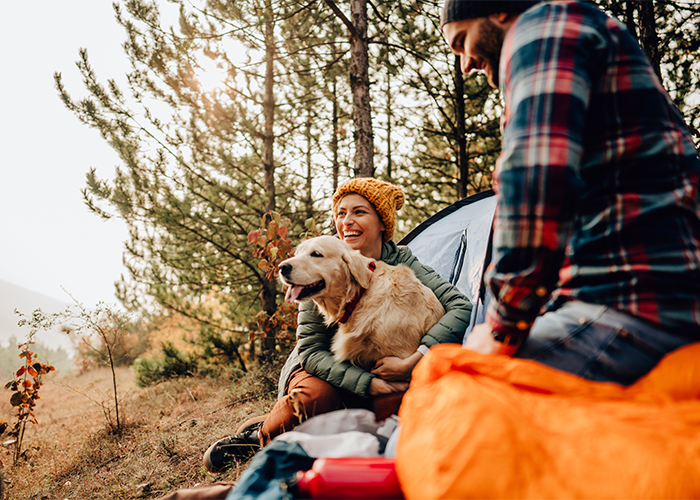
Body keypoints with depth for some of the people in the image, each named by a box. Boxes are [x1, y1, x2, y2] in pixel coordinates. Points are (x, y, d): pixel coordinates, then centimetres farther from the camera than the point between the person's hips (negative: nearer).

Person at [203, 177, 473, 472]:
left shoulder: (401, 262, -13)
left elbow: (462, 307, -23)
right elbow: (310, 349, -18)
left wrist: (412, 362, -35)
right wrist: (371, 384, -31)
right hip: (323, 369, -3)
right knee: (315, 394, -36)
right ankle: (260, 436, -2)